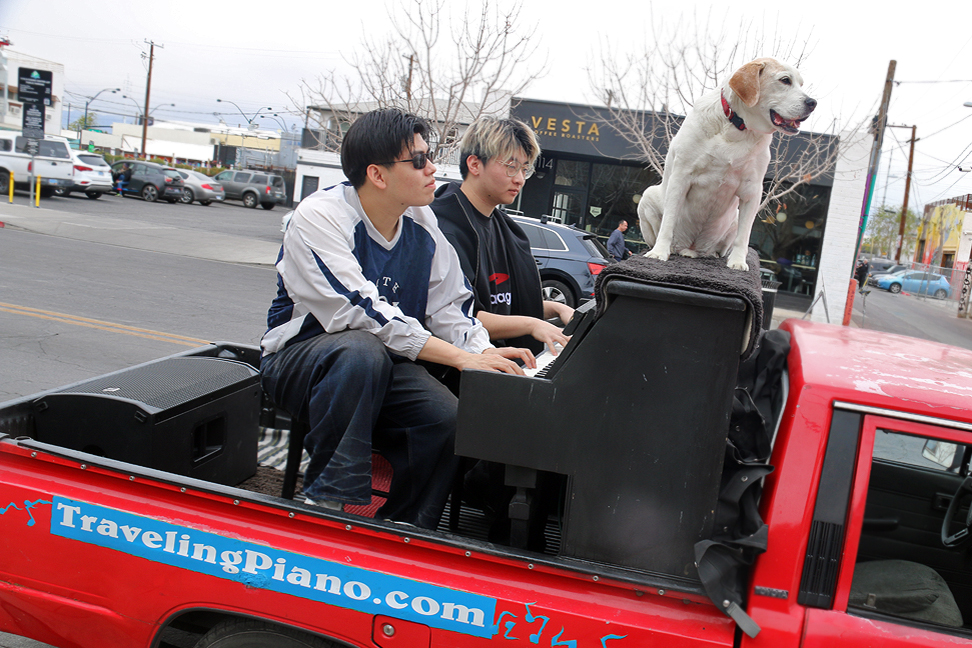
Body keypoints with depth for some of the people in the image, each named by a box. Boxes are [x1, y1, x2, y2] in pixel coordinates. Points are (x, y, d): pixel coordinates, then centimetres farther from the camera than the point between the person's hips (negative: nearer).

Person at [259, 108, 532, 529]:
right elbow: (363, 313, -30)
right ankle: (329, 501, -25)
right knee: (361, 351, -38)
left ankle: (402, 531, -1)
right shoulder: (318, 218, -19)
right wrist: (461, 358, -33)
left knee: (448, 417, -21)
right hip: (300, 355, -5)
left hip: (383, 361, 5)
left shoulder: (421, 223, 0)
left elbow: (450, 307, 1)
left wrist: (487, 355, -20)